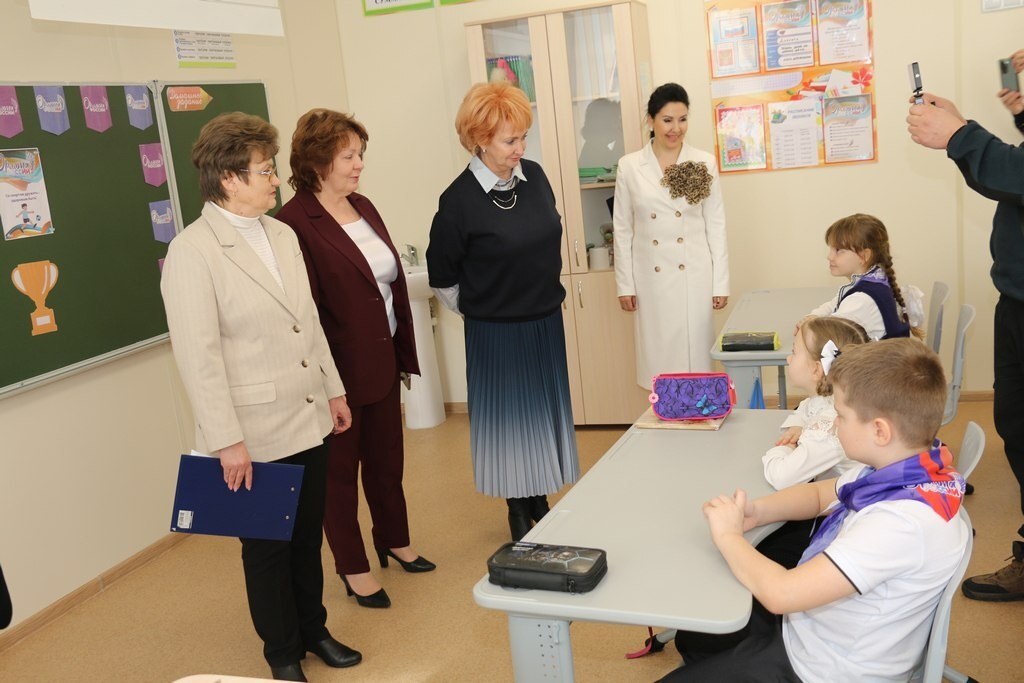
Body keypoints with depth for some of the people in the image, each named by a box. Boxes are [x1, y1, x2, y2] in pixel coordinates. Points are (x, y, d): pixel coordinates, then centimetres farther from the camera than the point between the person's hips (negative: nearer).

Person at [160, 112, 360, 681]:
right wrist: (228, 441, -18)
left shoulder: (282, 234, 6)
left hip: (308, 420, 6)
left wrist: (333, 389, 15)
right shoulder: (192, 252, -15)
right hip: (257, 433, -6)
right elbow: (198, 356, -17)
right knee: (268, 547, 13)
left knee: (309, 535, 19)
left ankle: (314, 629, 40)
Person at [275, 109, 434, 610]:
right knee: (340, 467, 11)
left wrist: (403, 353, 11)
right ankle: (353, 568, 28)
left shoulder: (363, 208, 7)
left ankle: (394, 541, 43)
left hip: (382, 361, 7)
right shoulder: (295, 222, -17)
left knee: (386, 458, 21)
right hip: (338, 371, -7)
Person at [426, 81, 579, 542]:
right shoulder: (459, 200, -17)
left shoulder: (534, 176, -1)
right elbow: (442, 276, -6)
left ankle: (541, 507, 34)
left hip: (546, 323, 5)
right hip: (495, 333, -5)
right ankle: (519, 514, 27)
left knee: (544, 414, 15)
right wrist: (478, 311, 4)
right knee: (508, 420, 8)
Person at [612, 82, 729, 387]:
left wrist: (720, 282, 0)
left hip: (694, 276, 0)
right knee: (658, 352, 6)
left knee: (695, 351, 5)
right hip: (651, 279, 0)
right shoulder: (629, 167, 0)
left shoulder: (704, 163, 1)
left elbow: (716, 225, 2)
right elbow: (622, 229, 3)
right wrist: (625, 284, 1)